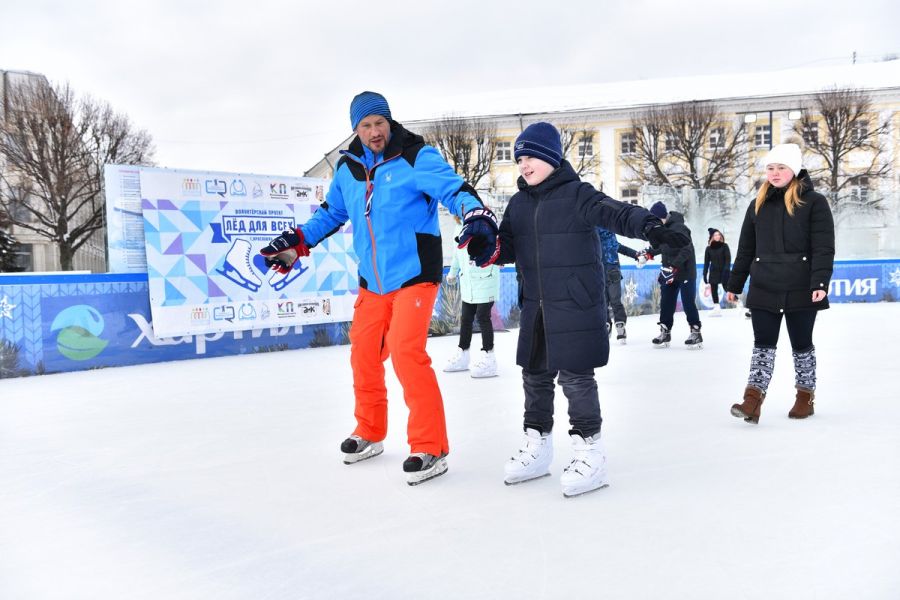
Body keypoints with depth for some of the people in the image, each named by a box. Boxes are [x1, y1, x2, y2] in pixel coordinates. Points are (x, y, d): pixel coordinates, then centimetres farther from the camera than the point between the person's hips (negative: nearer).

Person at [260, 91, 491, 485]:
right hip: (372, 281, 7)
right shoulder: (347, 168, 8)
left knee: (406, 354, -17)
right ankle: (369, 434, 33)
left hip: (414, 274, -6)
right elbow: (332, 212, 21)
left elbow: (454, 189, -19)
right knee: (364, 354, 12)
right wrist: (296, 241, 14)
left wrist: (476, 214, -39)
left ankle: (431, 448, -5)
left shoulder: (416, 157, -9)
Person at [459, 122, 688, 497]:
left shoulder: (576, 195, -9)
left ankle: (589, 451, 10)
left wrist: (648, 227, -42)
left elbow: (614, 213, -24)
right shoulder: (519, 203, 12)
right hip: (536, 305, 7)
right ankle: (536, 446, 28)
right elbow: (508, 247, 12)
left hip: (576, 304, -7)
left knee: (575, 375, -3)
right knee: (535, 374, 14)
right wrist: (486, 251, -10)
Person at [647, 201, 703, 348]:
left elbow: (686, 250, -26)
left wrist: (674, 266, -31)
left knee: (688, 303, -3)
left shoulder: (678, 228, -20)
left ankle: (696, 332, 8)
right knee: (666, 303, 8)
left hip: (685, 272, -8)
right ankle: (665, 332, 17)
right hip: (668, 273, 8)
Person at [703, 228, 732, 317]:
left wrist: (726, 269, -19)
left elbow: (728, 259, -7)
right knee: (713, 290, 3)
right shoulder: (709, 248, 6)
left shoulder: (724, 246, -1)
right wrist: (705, 273, 1)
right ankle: (717, 309, 8)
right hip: (713, 272, 4)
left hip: (723, 271, -4)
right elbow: (706, 262, 6)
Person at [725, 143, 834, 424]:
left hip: (800, 290, -3)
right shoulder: (758, 205, 10)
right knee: (763, 344, 0)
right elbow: (745, 249, 13)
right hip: (763, 289, 3)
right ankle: (753, 400, -5)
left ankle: (805, 397, 24)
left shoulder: (814, 202, -3)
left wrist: (820, 283, -20)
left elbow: (824, 248, -9)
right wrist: (734, 284, 12)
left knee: (801, 344, 9)